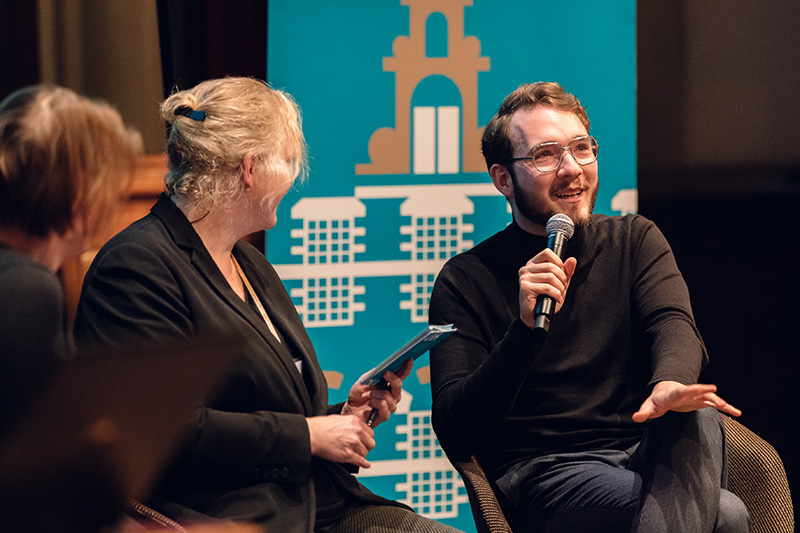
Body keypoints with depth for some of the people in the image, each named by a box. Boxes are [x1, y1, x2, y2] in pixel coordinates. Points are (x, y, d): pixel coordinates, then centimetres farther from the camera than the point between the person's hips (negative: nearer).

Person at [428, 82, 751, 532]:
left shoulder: (634, 239, 16)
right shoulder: (467, 280, 3)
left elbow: (672, 322, -7)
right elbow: (454, 434, -8)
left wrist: (670, 382, -33)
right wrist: (526, 327, -23)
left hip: (647, 455, 5)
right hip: (543, 474, -5)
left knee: (697, 418, -33)